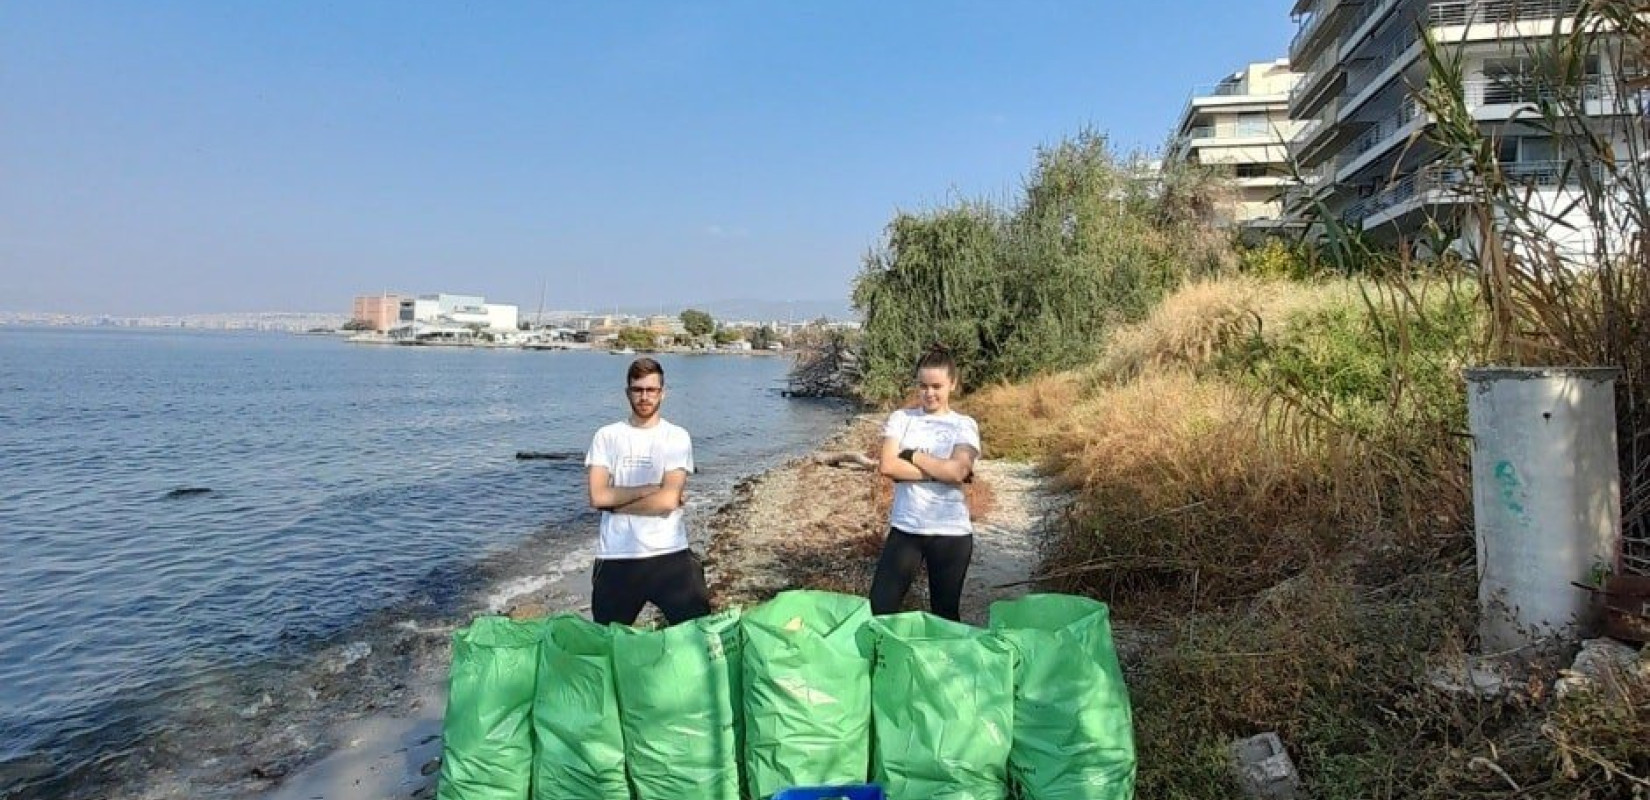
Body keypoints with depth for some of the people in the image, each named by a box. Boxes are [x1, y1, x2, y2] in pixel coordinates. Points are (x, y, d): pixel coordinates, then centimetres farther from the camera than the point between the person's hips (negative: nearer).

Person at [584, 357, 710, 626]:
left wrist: (615, 501, -7)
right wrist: (650, 489, -9)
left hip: (669, 555, -1)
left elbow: (668, 500, -12)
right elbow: (597, 496, -8)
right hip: (616, 558, 2)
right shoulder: (606, 436, 4)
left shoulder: (677, 437, -1)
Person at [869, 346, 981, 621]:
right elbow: (887, 465, -11)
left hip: (951, 532, -1)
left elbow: (957, 471, -16)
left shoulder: (964, 425, 1)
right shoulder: (901, 418, 4)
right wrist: (939, 471, -13)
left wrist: (911, 455, -9)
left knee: (945, 614, 12)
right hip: (905, 528, 1)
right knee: (879, 607, 1)